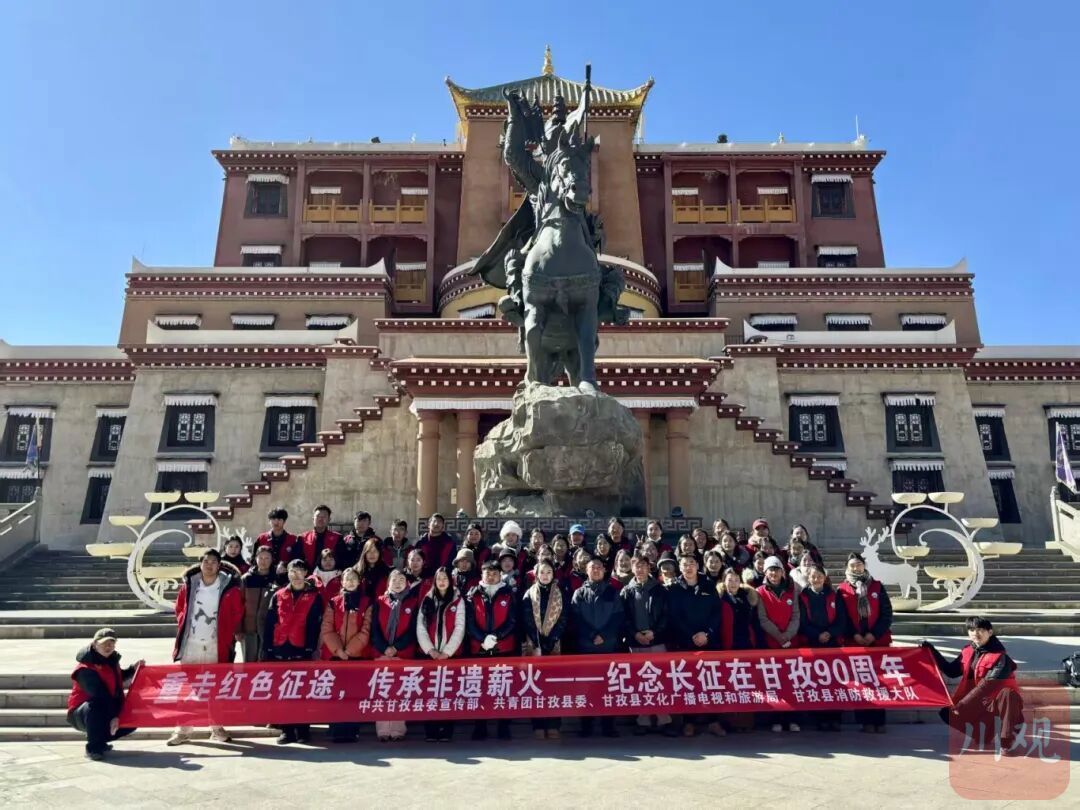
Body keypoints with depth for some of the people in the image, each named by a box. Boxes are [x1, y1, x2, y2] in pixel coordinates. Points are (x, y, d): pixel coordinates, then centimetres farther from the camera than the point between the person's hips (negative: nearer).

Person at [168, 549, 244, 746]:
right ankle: (183, 730, 16)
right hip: (191, 644, 2)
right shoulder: (188, 584, 2)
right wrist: (184, 626, 8)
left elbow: (238, 613, 3)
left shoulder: (230, 586, -4)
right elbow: (180, 608, 15)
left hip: (217, 645, -2)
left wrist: (236, 633, -2)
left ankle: (217, 728, 19)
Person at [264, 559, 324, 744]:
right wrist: (267, 649, 2)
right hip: (279, 650, 3)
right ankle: (286, 730, 16)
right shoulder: (278, 596, 11)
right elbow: (270, 623, 8)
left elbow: (315, 625, -2)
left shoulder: (314, 597, 3)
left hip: (301, 650, -3)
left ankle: (303, 730, 10)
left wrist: (310, 649, -10)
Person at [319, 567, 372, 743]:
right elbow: (327, 630, 1)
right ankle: (337, 731, 5)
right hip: (334, 655, 1)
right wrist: (338, 650, -10)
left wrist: (349, 650, -10)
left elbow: (366, 631, -2)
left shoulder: (367, 603, 4)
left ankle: (351, 731, 4)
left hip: (358, 655, -1)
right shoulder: (333, 603, 9)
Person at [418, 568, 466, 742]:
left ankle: (446, 731, 4)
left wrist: (447, 651, -11)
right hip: (429, 654, 2)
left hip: (450, 654, -2)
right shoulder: (427, 601, 9)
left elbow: (459, 629, -3)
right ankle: (430, 731, 6)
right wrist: (430, 650, -8)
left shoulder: (458, 601, 4)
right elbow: (420, 628, 3)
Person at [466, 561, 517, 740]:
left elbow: (512, 622, -2)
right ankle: (480, 728, 12)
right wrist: (483, 639, -15)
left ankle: (504, 727, 9)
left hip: (504, 648, -1)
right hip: (479, 649, 1)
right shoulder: (473, 596, 7)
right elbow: (470, 623, 0)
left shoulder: (508, 595, 6)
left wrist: (496, 636, -15)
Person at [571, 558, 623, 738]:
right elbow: (577, 620, -1)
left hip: (608, 645, 0)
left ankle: (608, 725, 6)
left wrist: (604, 636, -12)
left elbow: (617, 618, 1)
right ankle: (586, 725, 7)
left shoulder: (612, 593, 11)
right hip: (585, 646, 0)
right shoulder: (579, 593, 9)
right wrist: (592, 636, -12)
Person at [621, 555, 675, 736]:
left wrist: (654, 632, -12)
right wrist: (635, 634, -12)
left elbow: (665, 615, 0)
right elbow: (623, 618, 1)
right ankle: (643, 721, 12)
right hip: (635, 642, 1)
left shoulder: (659, 590, 5)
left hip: (657, 640, 0)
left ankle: (664, 720, 6)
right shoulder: (626, 591, 6)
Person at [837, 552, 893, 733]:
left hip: (878, 640, 1)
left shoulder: (877, 587, 8)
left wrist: (873, 634, -8)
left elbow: (887, 614, 3)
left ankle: (879, 720, 9)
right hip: (854, 642, -1)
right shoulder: (842, 590, 5)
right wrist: (854, 635, -11)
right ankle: (866, 720, 8)